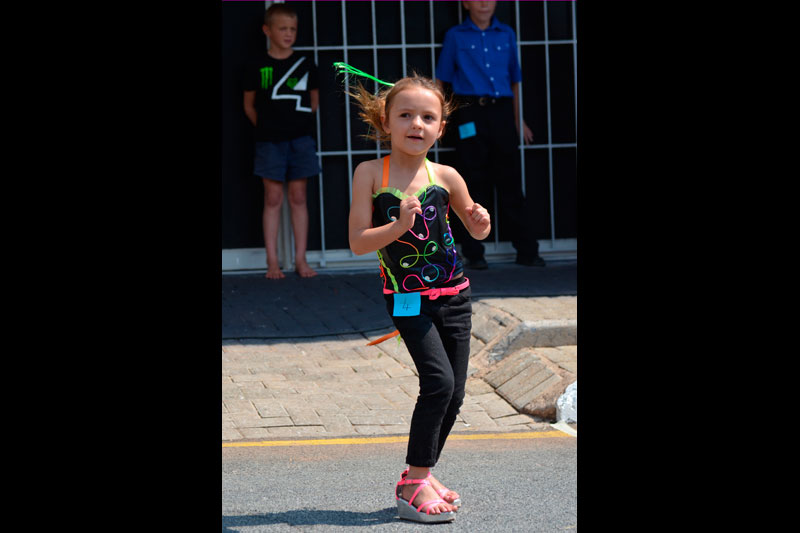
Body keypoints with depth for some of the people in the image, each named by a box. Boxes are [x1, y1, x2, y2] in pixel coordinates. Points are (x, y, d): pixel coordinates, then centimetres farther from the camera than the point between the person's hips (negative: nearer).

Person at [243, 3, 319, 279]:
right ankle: (272, 262, 1)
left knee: (298, 197, 3)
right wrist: (266, 126, 6)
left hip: (300, 139, 1)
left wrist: (299, 122, 9)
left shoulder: (305, 64, 4)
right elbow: (249, 104, 9)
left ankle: (301, 259, 7)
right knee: (273, 198, -1)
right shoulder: (259, 68, 0)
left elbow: (314, 100, 15)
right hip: (270, 141, -1)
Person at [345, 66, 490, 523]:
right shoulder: (371, 174, -6)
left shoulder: (445, 177, -1)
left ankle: (420, 476, 23)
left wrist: (481, 221, -9)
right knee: (438, 381, -18)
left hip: (453, 295, 4)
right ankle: (416, 483, -8)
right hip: (409, 299, -4)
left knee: (454, 392, 5)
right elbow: (358, 243, -9)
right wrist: (399, 225, -24)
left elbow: (476, 231, 13)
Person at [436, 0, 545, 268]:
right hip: (470, 113, -2)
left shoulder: (507, 35, 13)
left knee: (510, 181, 2)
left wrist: (518, 119, 18)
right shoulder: (455, 36, 6)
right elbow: (442, 80, 9)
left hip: (502, 113, 2)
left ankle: (526, 250, 5)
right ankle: (473, 253, 6)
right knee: (475, 184, 0)